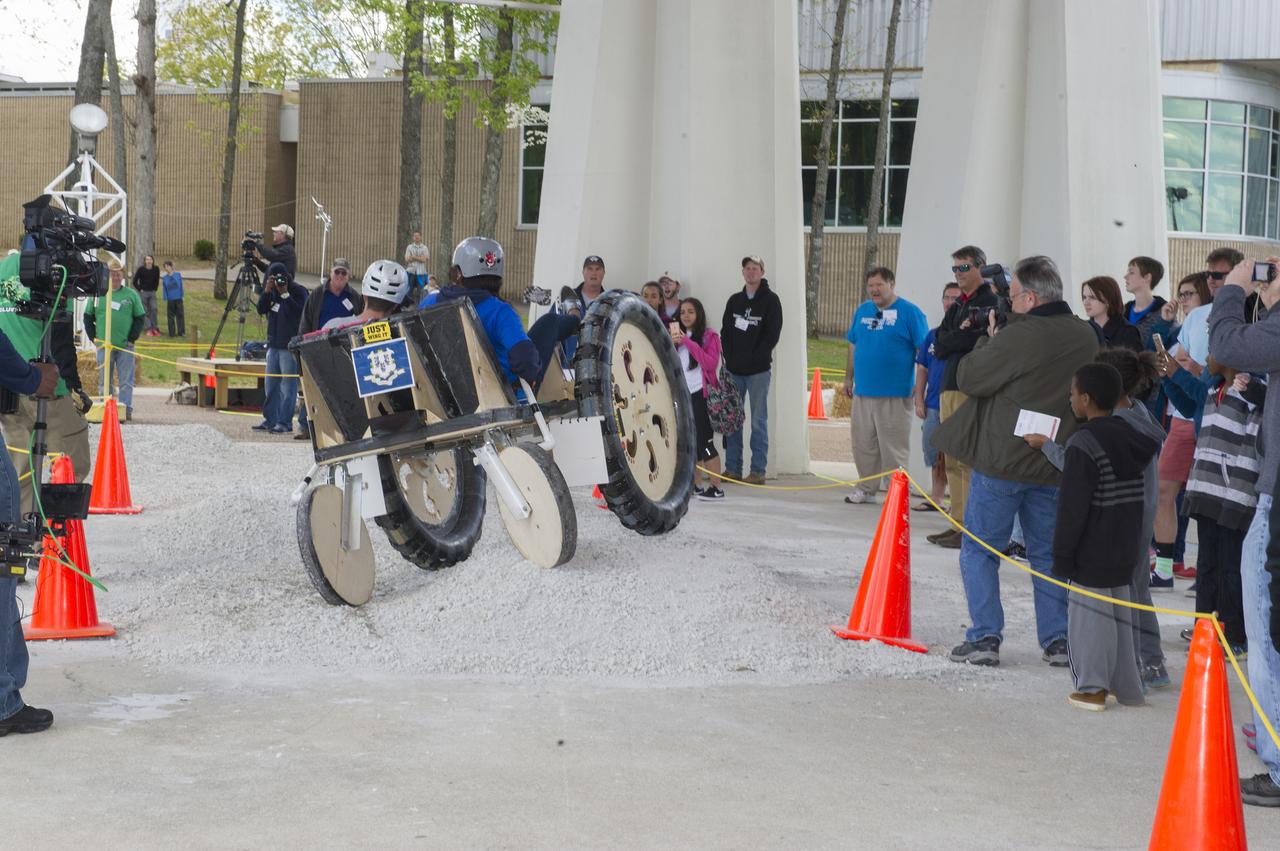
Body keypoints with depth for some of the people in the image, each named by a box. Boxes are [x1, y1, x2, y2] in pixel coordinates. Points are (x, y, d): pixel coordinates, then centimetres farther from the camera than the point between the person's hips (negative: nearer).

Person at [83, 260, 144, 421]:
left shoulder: (131, 295, 4)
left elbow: (140, 318, 7)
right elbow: (88, 317, 13)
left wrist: (132, 339, -1)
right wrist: (94, 338, 4)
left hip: (125, 346, -1)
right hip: (103, 346, 1)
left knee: (126, 381, -1)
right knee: (105, 381, 7)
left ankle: (126, 410, 3)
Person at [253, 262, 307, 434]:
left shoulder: (298, 291, -6)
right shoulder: (272, 292, 12)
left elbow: (298, 313, -19)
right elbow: (261, 310, 2)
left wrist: (285, 294, -22)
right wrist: (267, 291, -10)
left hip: (290, 345, -7)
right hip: (273, 344, 7)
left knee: (288, 385, -6)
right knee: (271, 383, 10)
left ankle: (285, 422, -5)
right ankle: (270, 420, 17)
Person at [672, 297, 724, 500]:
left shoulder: (709, 336, -1)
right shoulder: (677, 336, 15)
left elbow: (711, 364, -15)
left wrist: (688, 343, -17)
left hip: (701, 394, -6)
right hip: (682, 395, 6)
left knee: (704, 441, -10)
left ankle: (716, 488, -9)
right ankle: (696, 486, 16)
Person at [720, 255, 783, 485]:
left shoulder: (770, 300, 0)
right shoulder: (734, 300, 14)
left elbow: (772, 334, -6)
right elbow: (725, 332, 12)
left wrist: (754, 358, -12)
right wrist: (729, 357, -1)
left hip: (758, 370, -5)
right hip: (734, 370, 5)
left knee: (758, 421, -2)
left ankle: (758, 470, 0)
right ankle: (732, 468, 11)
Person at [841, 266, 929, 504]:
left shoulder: (910, 312, -5)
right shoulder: (862, 311, 13)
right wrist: (849, 378, 18)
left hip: (895, 395, -6)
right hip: (863, 391, 6)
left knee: (894, 448, -1)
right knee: (863, 444, 12)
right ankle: (866, 489, 25)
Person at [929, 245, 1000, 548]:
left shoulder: (990, 302, -3)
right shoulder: (956, 307, 22)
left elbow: (981, 340, -16)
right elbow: (938, 346, 11)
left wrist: (952, 340, -5)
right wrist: (963, 334, -4)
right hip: (950, 387, 8)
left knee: (969, 461, -11)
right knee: (953, 462, 9)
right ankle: (958, 522, 14)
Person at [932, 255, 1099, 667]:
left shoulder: (1017, 337, -19)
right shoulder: (1086, 336, 3)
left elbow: (968, 378, -11)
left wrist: (989, 337, 5)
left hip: (1002, 461, -6)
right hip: (1053, 464, 6)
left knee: (979, 549, 6)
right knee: (1048, 553, 15)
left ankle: (984, 637, 2)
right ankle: (1057, 640, 14)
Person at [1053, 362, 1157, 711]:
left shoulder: (1083, 445, -17)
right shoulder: (1131, 438, 8)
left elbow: (1072, 508, -17)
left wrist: (1062, 555, -11)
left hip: (1091, 554, -8)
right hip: (1124, 551, 8)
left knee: (1089, 614, 0)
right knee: (1120, 615, 16)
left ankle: (1091, 688, 5)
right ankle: (1126, 687, 22)